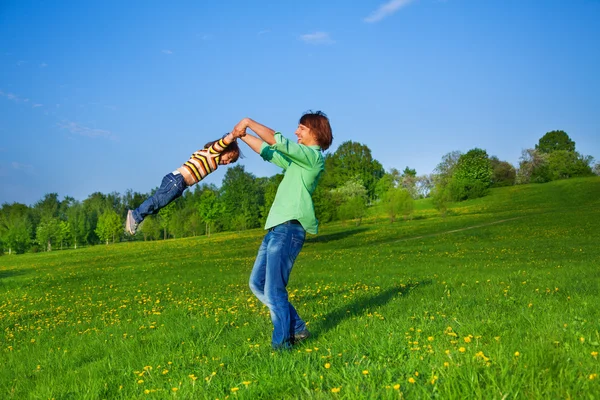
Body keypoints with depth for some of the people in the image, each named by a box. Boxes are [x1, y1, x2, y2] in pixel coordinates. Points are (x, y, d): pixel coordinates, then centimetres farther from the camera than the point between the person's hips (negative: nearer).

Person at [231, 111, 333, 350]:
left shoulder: (313, 156, -5)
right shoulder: (297, 160, 23)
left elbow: (276, 140, -13)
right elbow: (267, 151, 30)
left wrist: (248, 121, -4)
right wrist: (242, 135, 23)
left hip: (289, 228, -10)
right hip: (277, 228, 10)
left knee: (274, 291, -11)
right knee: (257, 283, 12)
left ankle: (281, 344, -2)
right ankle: (297, 329, 17)